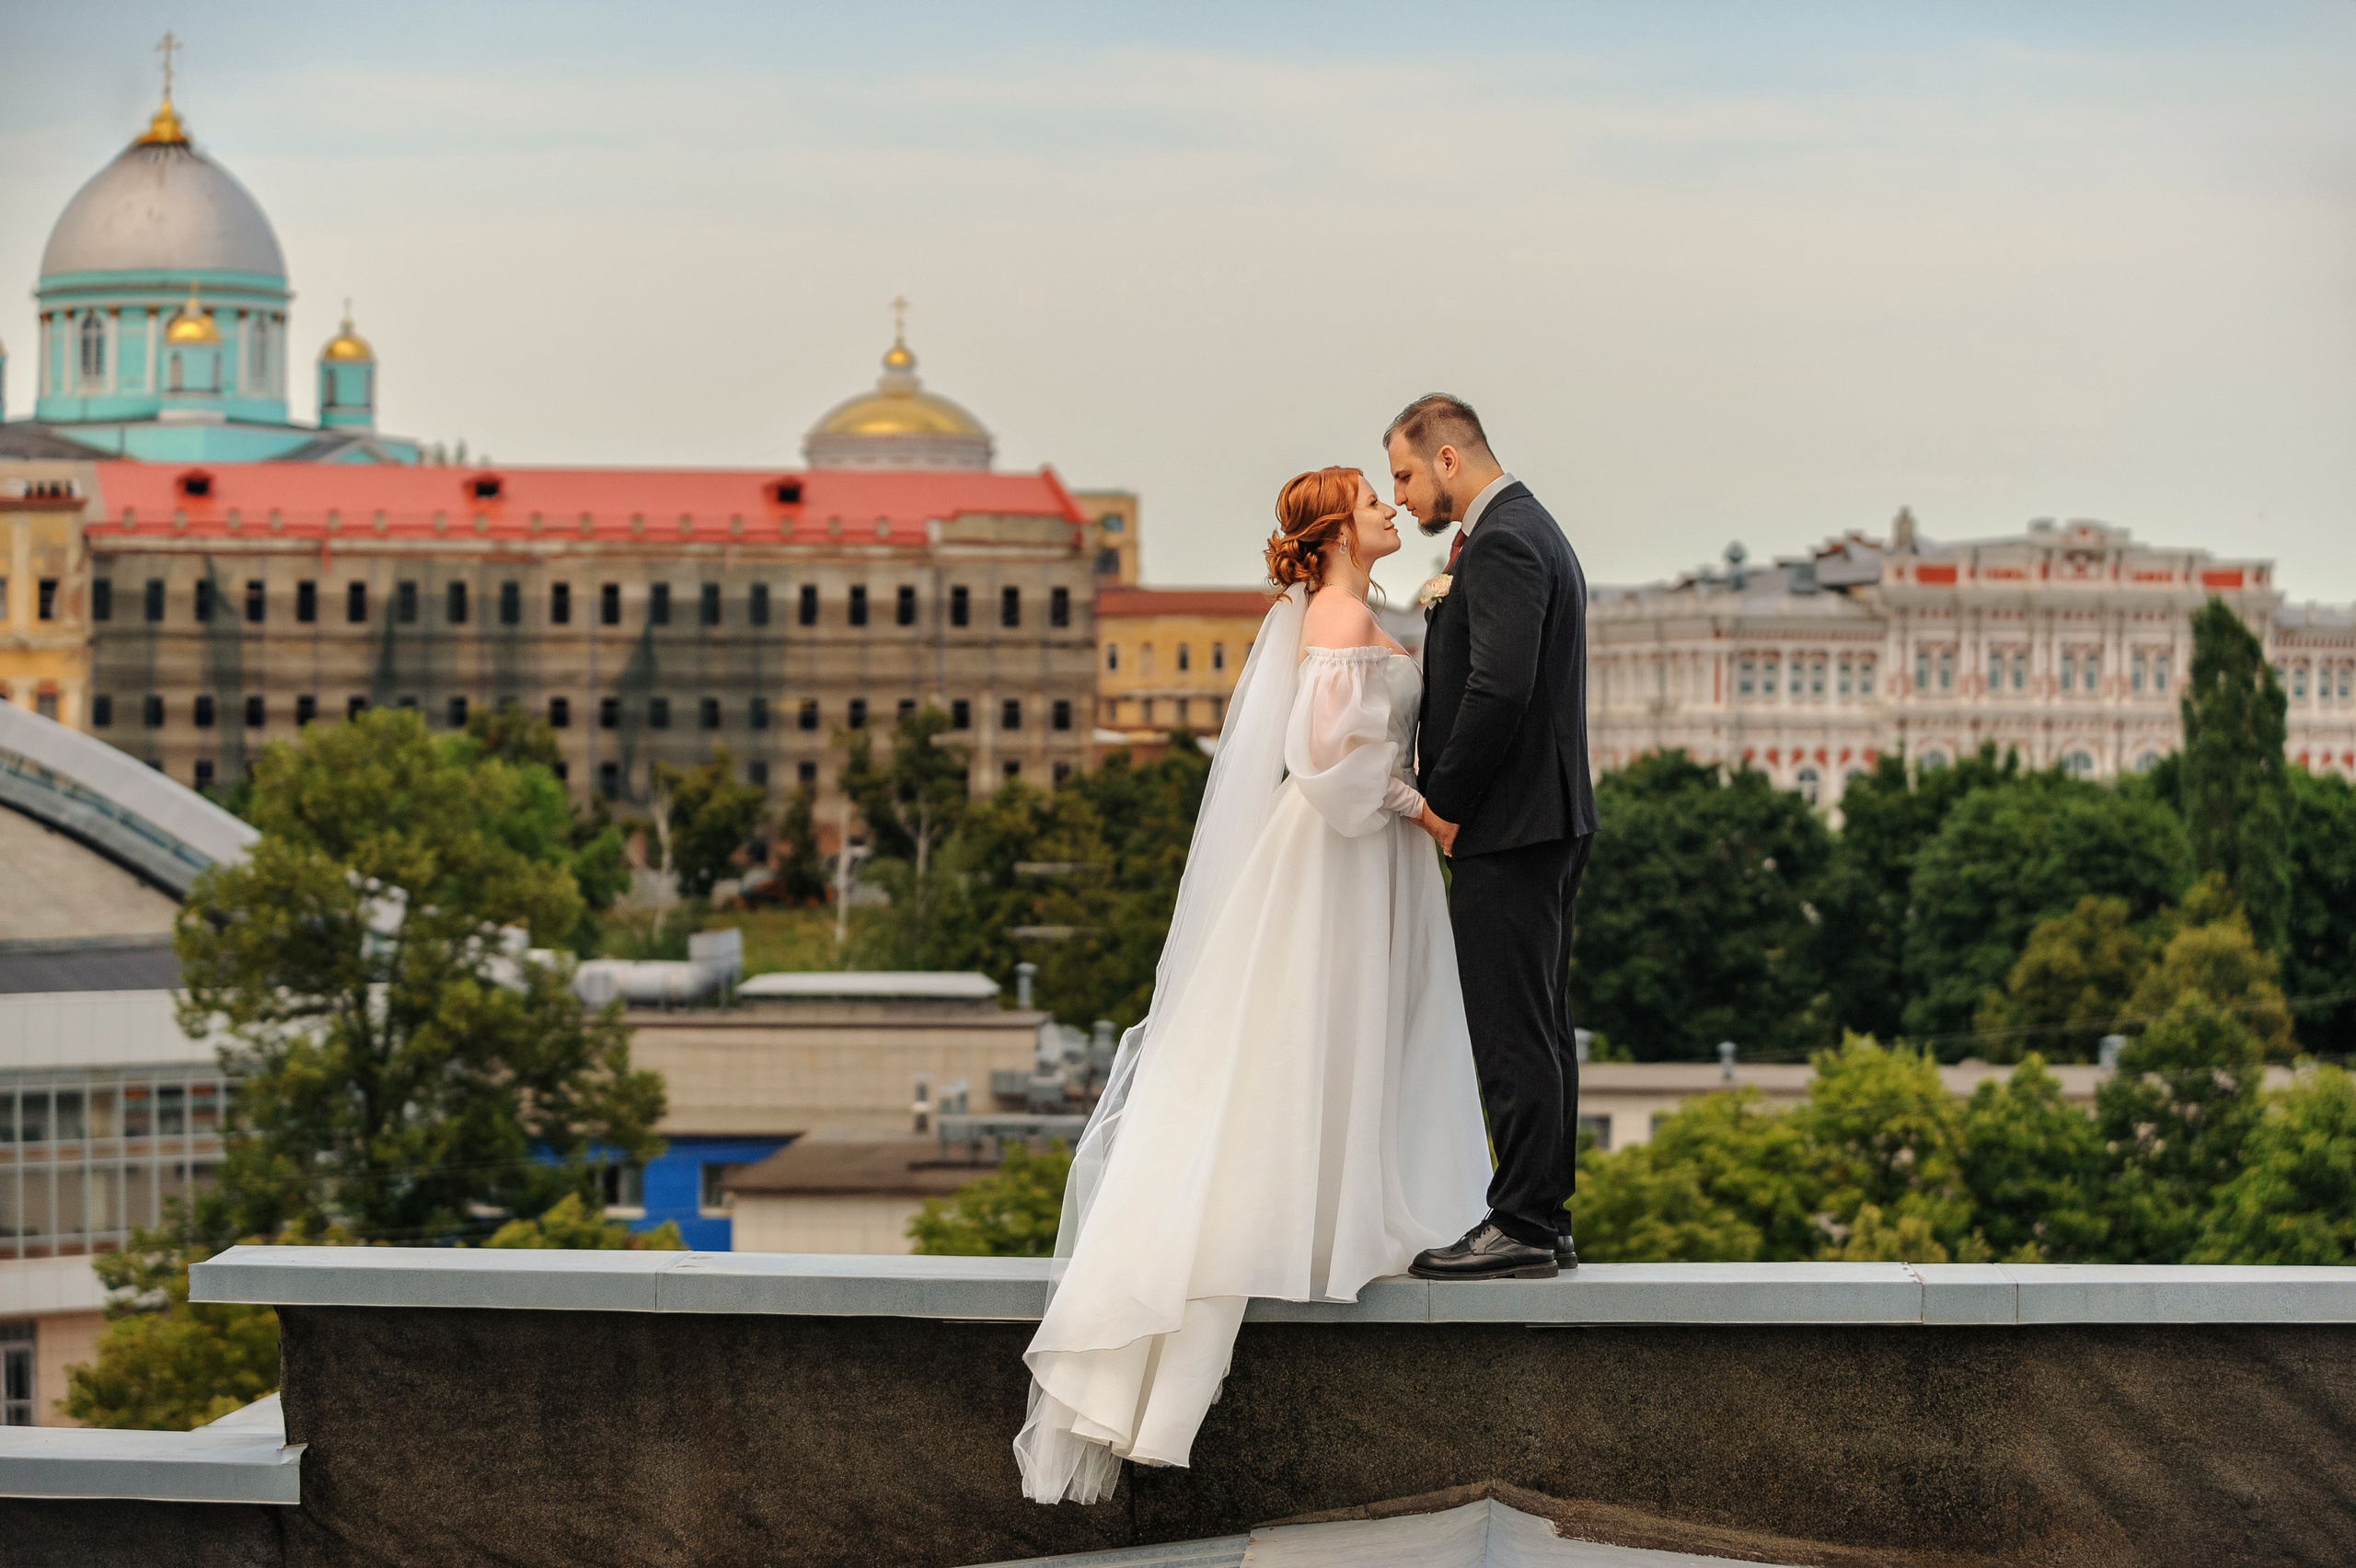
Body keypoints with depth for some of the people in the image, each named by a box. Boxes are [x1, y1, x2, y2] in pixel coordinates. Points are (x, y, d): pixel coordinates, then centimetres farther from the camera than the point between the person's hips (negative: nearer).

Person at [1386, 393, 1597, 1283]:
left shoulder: (1499, 544, -14)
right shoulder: (1535, 531, 19)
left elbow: (1501, 687, -24)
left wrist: (1444, 799, -14)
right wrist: (1444, 609, 7)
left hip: (1505, 828, -11)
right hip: (1550, 818, 11)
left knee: (1512, 1033, -8)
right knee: (1539, 1028, 12)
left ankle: (1521, 1228, -7)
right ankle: (1544, 1222, 16)